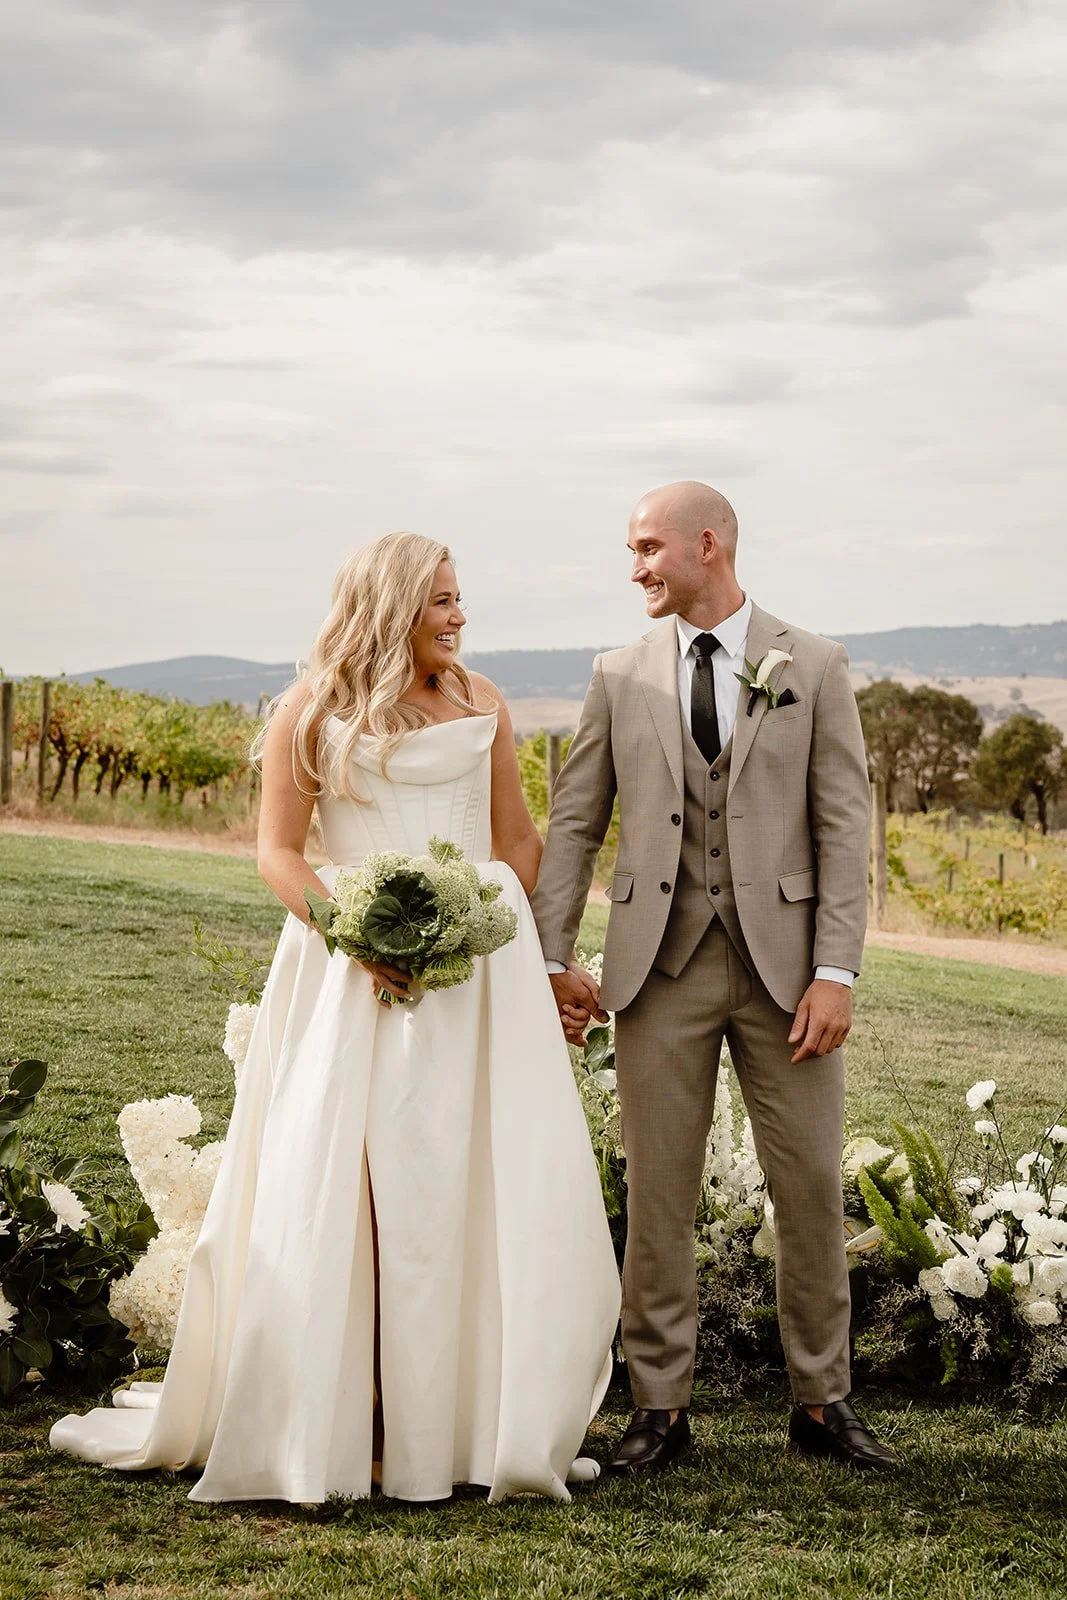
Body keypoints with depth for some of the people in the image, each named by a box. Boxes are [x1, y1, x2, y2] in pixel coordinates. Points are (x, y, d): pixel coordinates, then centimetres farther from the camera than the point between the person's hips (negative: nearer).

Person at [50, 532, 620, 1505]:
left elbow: (519, 843, 15)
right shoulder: (314, 712, 3)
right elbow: (278, 851, 0)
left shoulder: (480, 705, 12)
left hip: (479, 968, 3)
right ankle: (301, 1423, 6)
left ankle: (488, 1421, 11)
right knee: (322, 1189, -5)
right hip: (350, 972, -2)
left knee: (491, 1186, 0)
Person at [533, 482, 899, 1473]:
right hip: (662, 963, 1)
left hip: (782, 960, -1)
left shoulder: (812, 668, 3)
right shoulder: (621, 676, 8)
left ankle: (822, 1404, 17)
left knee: (811, 1187, 3)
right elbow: (572, 823, 10)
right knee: (657, 1193, 4)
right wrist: (553, 957, 2)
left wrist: (835, 970, -9)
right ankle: (660, 1408, 14)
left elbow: (844, 825, -1)